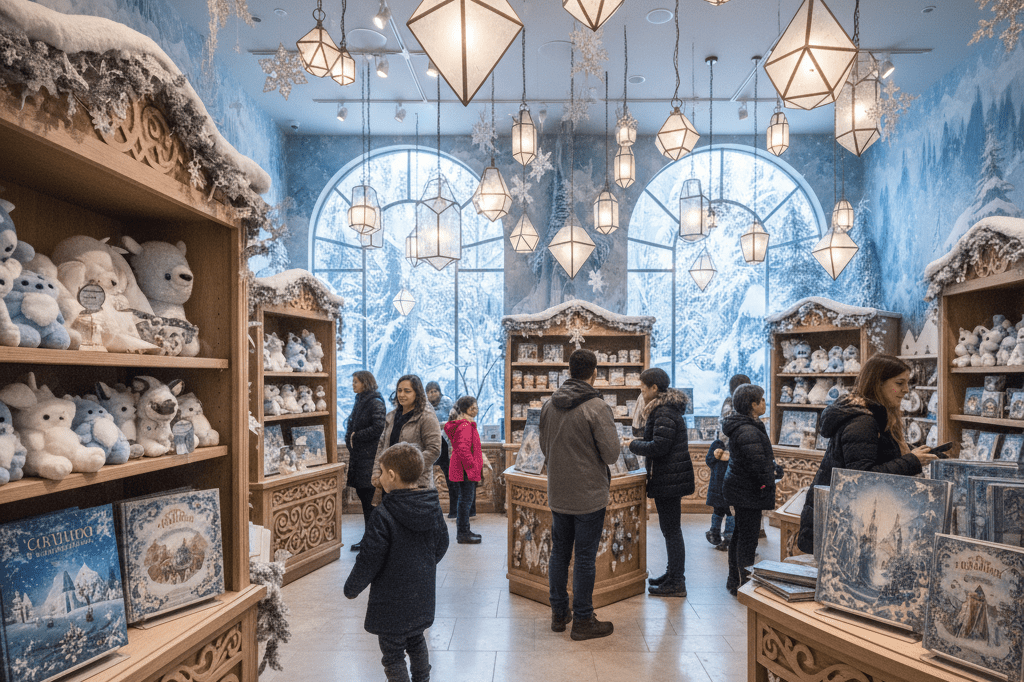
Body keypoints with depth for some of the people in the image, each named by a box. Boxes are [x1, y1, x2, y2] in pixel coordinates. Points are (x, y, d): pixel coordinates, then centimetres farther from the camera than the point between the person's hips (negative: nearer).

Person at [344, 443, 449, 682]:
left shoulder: (384, 515, -24)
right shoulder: (433, 508, -5)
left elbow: (370, 559, -18)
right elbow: (441, 546, 7)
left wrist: (352, 588, -1)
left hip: (392, 601, -6)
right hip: (423, 595, 7)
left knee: (393, 653, 9)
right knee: (416, 641, 26)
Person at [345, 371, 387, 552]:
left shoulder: (375, 403, -11)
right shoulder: (359, 401, 16)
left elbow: (378, 428, -21)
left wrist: (355, 436, -12)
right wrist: (350, 440, 7)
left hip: (369, 457, -9)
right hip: (358, 455, 9)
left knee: (369, 498, -4)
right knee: (363, 496, 13)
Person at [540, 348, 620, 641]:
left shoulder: (549, 404, 1)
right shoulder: (597, 407, -18)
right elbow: (612, 454, -16)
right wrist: (592, 454, 4)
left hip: (557, 493, 6)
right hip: (589, 495, -5)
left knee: (559, 552, 16)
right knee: (585, 558, 6)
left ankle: (559, 613, 29)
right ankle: (582, 620, 17)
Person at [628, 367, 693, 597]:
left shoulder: (665, 413, -19)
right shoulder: (665, 409, 15)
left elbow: (658, 447, -24)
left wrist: (633, 445, -12)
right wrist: (640, 446, 12)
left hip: (669, 480, -11)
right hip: (669, 477, 11)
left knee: (671, 530, -3)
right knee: (670, 529, 17)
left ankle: (676, 584, 6)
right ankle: (673, 575, 29)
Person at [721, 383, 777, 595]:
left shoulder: (739, 426, 11)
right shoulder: (749, 431, -24)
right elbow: (758, 464, -25)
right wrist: (767, 485, -12)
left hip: (738, 489, 11)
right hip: (748, 493, -11)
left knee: (740, 534, 18)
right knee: (748, 537, -1)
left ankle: (734, 580, 29)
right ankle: (742, 584, 8)